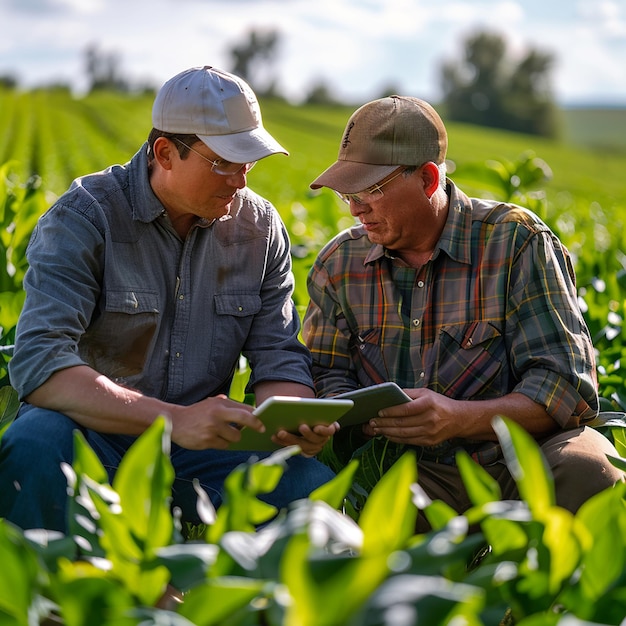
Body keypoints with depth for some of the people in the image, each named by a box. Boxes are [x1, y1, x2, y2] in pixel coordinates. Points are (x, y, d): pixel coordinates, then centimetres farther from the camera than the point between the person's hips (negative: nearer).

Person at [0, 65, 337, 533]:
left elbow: (277, 358, 5)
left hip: (203, 445, 3)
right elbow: (38, 363, -25)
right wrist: (176, 420, -35)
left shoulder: (260, 227, 4)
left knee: (314, 488, -24)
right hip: (96, 432, -3)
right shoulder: (84, 217, -13)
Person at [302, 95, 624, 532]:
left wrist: (461, 418, -26)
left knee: (584, 471, -36)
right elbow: (327, 374, 12)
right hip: (413, 471, 2)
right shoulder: (339, 263, 9)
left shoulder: (516, 241, -5)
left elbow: (567, 385, -10)